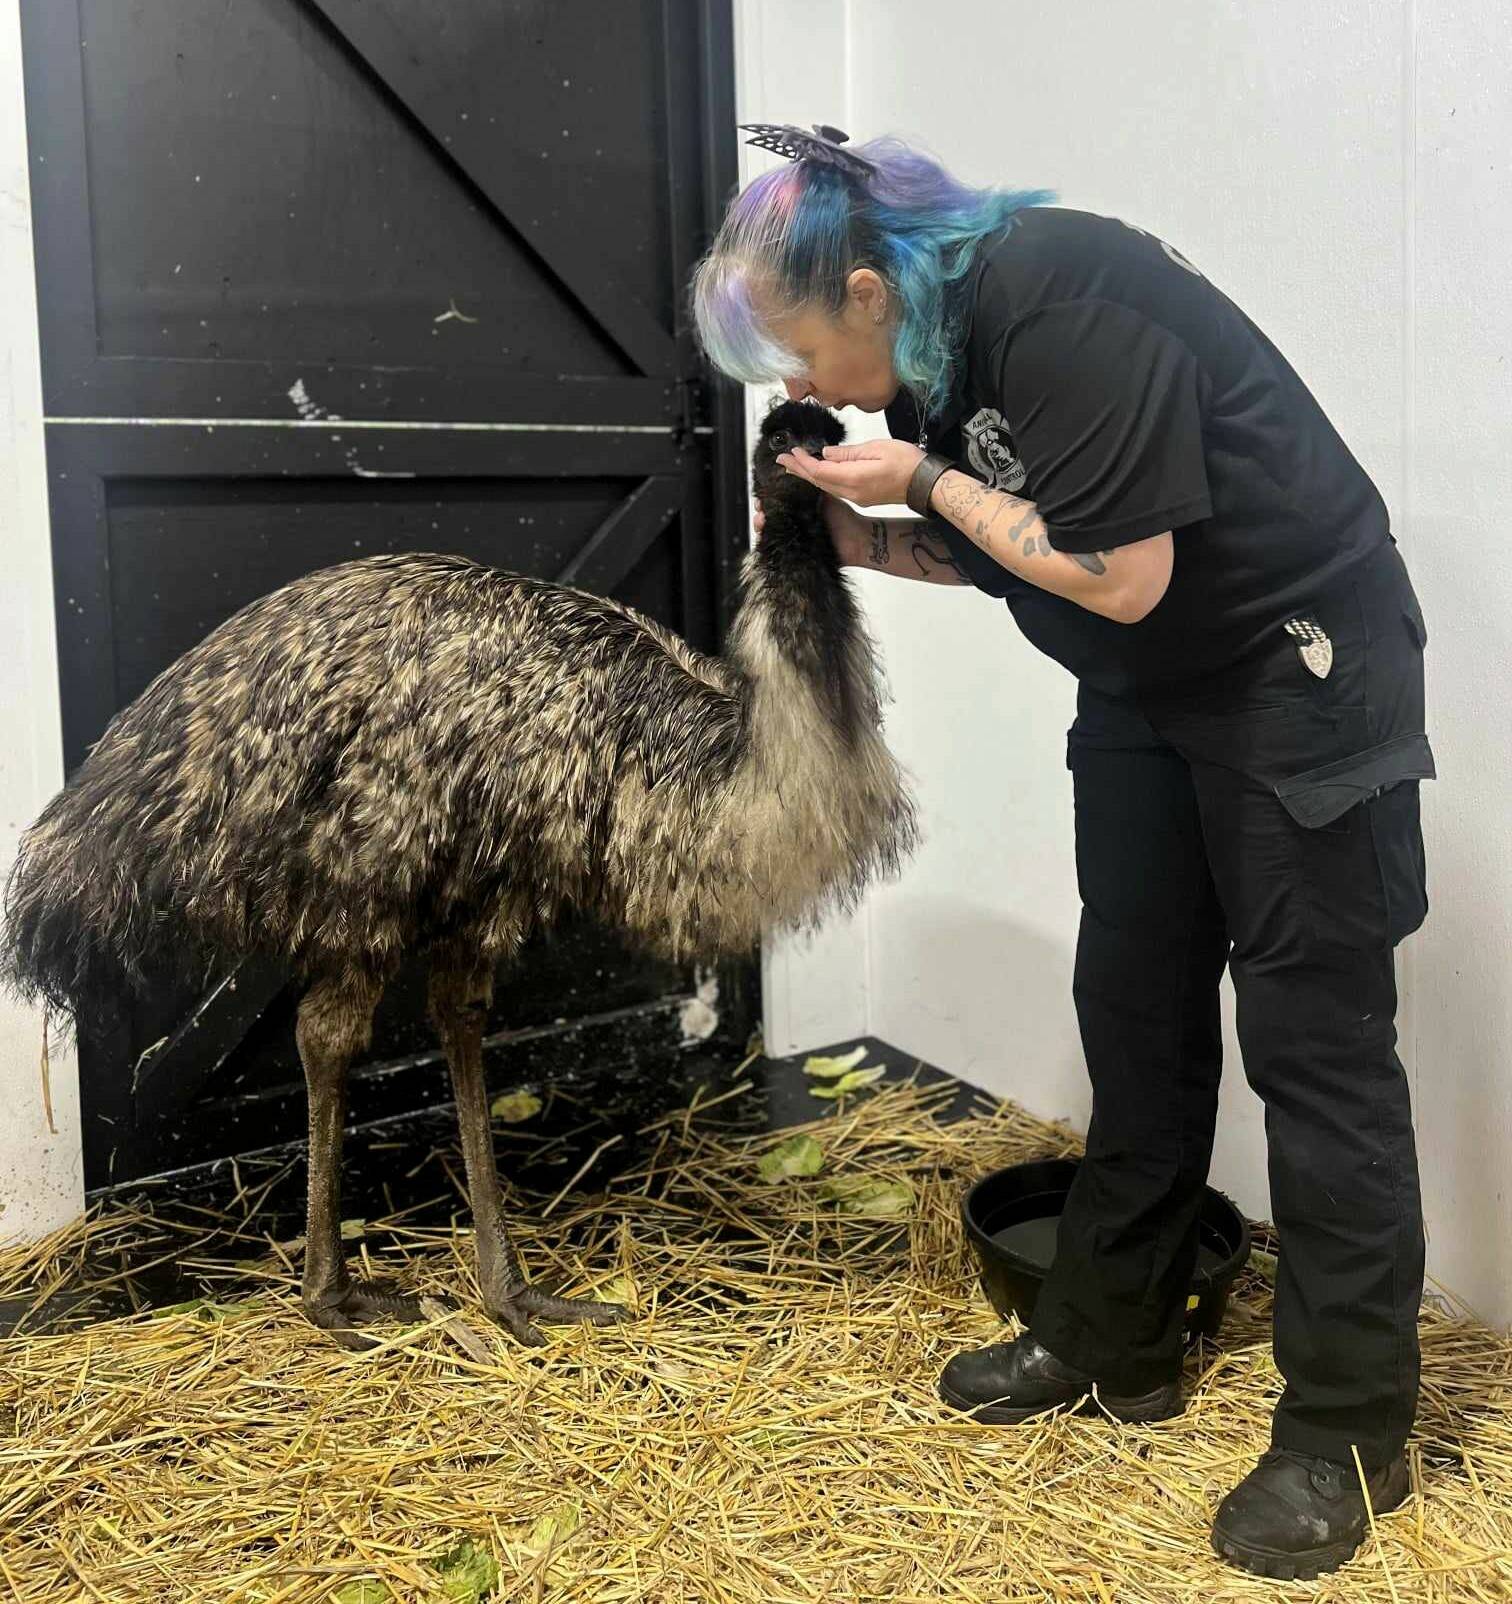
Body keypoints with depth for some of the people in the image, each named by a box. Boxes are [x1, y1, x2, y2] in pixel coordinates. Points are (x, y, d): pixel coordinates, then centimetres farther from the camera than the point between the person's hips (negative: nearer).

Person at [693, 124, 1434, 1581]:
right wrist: (864, 540, -5)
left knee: (1315, 1046, -4)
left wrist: (926, 484, -19)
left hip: (1299, 673, -9)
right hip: (1148, 695, 9)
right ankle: (1115, 1342, 25)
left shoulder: (1062, 305, -26)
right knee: (1136, 1016, 11)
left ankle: (1346, 1433, 8)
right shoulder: (937, 343, 1)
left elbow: (1119, 573, -26)